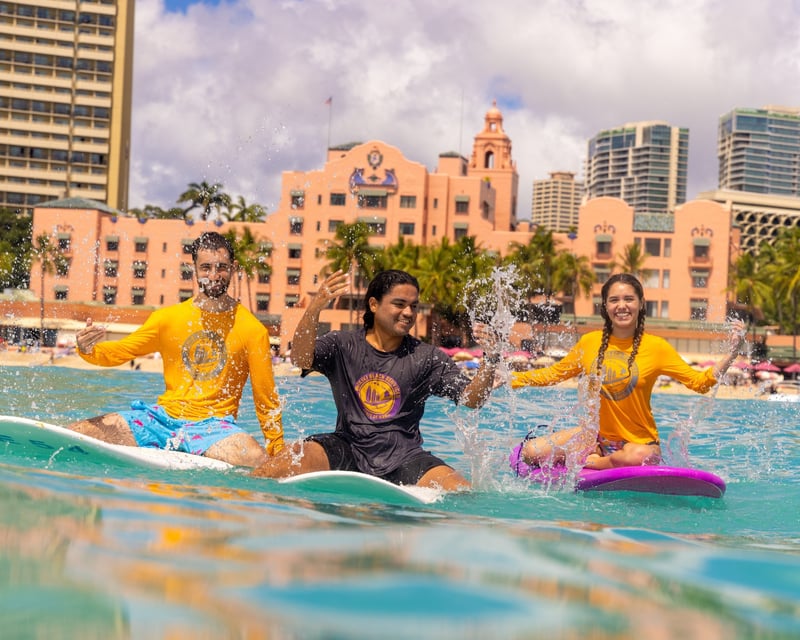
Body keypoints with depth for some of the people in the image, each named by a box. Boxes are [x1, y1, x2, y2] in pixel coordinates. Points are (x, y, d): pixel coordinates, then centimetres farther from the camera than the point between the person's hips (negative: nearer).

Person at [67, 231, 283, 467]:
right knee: (75, 433, -13)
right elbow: (120, 351, 8)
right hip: (163, 417, 2)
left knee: (257, 459, -35)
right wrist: (89, 349, -14)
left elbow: (266, 399, 2)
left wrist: (279, 451, -2)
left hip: (212, 425, -2)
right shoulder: (168, 317, 7)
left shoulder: (252, 329, -1)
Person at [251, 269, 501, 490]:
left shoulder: (427, 357, 7)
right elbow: (301, 359, -13)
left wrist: (490, 361, -19)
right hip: (347, 447, -1)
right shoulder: (342, 345, 5)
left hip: (402, 456, 1)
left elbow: (472, 399, 1)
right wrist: (315, 308, -29)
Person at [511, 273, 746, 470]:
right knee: (530, 452, -15)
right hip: (596, 436, 3)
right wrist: (508, 379, 6)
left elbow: (699, 382, -7)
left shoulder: (656, 347, -6)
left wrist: (731, 353, -20)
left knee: (640, 457, -40)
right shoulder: (590, 342, 2)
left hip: (639, 441, -2)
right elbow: (555, 373, 14)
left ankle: (591, 463, -11)